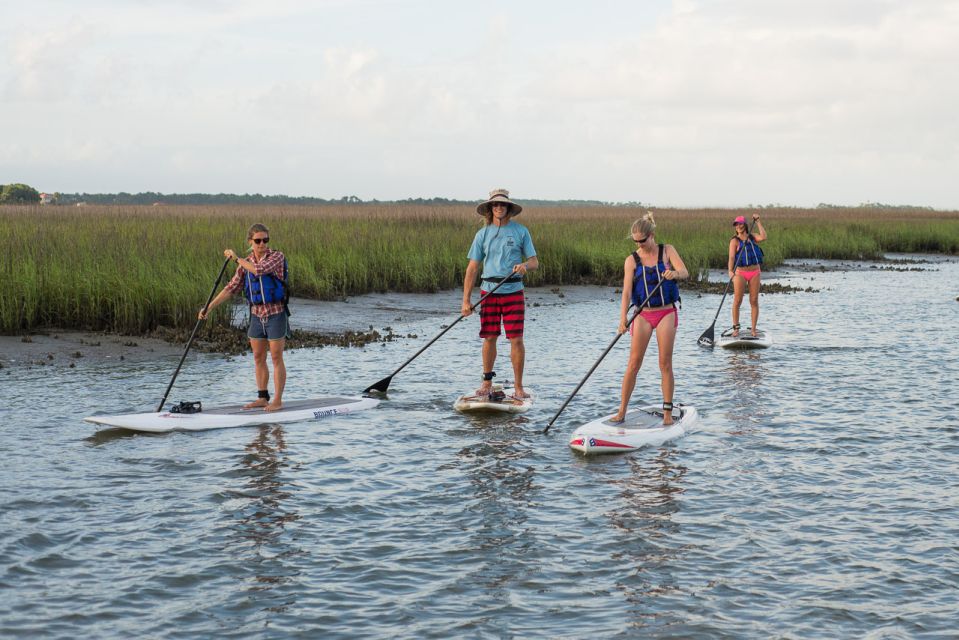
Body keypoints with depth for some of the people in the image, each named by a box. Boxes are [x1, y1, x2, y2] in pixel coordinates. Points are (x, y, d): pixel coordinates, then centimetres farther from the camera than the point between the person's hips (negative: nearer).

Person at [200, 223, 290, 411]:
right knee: (258, 359, 10)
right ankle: (263, 398, 19)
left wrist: (237, 258, -15)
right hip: (257, 315, 6)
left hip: (276, 314, -6)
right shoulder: (245, 264, 6)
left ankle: (277, 400, 5)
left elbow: (259, 269, -27)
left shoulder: (277, 257, -10)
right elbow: (231, 288, 6)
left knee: (276, 359, -1)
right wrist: (209, 307, -2)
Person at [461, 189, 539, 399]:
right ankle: (487, 383, 17)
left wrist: (525, 266, -20)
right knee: (489, 338, 4)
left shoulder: (520, 231, 4)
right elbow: (472, 268, 5)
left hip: (513, 291, -1)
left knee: (516, 339, -5)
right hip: (489, 291, 1)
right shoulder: (483, 234, 6)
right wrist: (466, 300, -1)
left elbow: (534, 262, 5)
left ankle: (518, 387, 2)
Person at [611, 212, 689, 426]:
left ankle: (668, 412, 6)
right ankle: (622, 411, 3)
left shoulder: (667, 251, 0)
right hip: (643, 314, 1)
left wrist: (675, 273, -39)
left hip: (666, 313, 0)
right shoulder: (632, 260, -1)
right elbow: (627, 291, -10)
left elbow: (684, 272, -14)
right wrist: (623, 318, -24)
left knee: (665, 364, -1)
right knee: (633, 363, -3)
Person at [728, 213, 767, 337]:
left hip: (754, 272, 3)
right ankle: (736, 328, 8)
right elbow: (731, 257, -13)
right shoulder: (735, 240, -2)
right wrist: (730, 271, -28)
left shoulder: (752, 237, 9)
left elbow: (763, 237, -11)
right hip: (740, 273, -3)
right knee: (737, 301, -3)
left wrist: (757, 222, -7)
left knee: (754, 301, 2)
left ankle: (754, 329, 7)